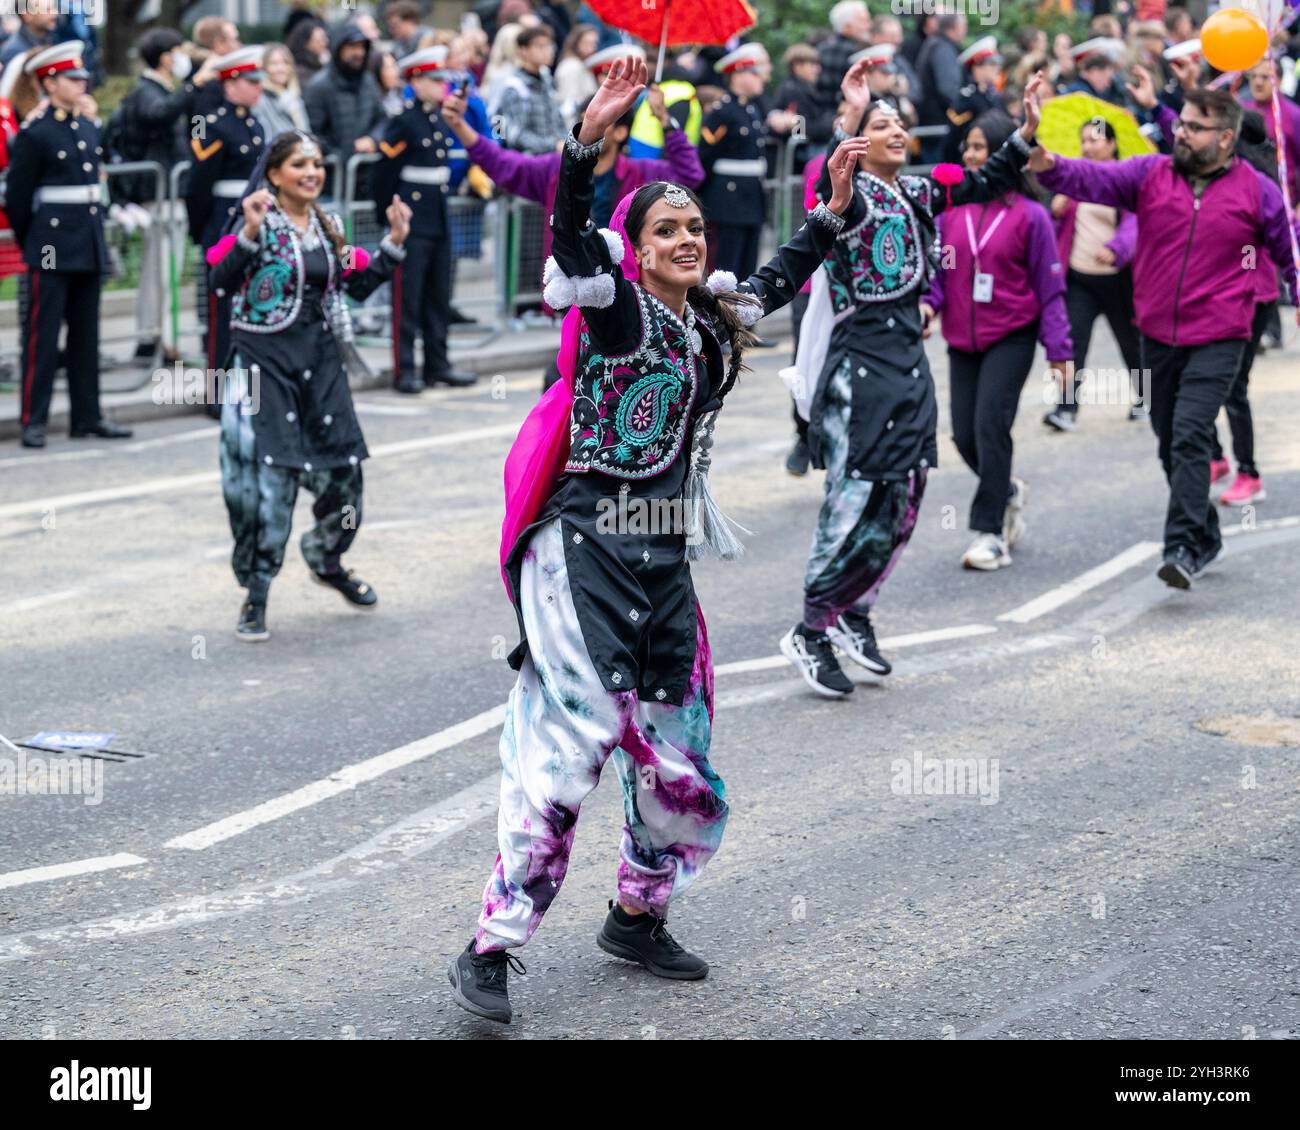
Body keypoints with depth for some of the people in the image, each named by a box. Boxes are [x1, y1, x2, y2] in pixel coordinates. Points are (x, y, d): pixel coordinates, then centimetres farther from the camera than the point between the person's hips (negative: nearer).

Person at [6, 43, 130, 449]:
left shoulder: (90, 128, 12)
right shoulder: (34, 133, -8)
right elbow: (17, 197, -5)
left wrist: (94, 229, 15)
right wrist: (31, 244, 1)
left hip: (89, 246, 7)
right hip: (52, 249, -7)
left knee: (86, 334, 11)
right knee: (42, 334, -5)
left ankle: (87, 415, 17)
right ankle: (34, 420, -2)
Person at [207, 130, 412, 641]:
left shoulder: (328, 226, 11)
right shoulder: (259, 223, -7)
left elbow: (358, 284, 18)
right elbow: (222, 279, -20)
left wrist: (394, 243, 8)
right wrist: (250, 232, -32)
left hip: (320, 361, 6)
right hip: (265, 363, -6)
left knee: (343, 468, 8)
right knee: (270, 476, -9)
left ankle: (327, 559, 36)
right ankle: (255, 595, 2)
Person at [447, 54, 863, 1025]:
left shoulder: (717, 320, 13)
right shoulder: (615, 305, -5)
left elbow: (781, 280, 33)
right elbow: (571, 233, -25)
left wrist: (833, 212, 26)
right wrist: (590, 140, -39)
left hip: (666, 560, 7)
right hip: (585, 548, -7)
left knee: (677, 754, 11)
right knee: (571, 741, -17)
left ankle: (639, 918, 34)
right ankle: (492, 950, -12)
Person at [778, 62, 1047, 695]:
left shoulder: (918, 192, 11)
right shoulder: (850, 197, -10)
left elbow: (984, 183, 13)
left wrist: (1028, 131, 1)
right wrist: (849, 118, -44)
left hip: (909, 363, 7)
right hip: (859, 366, -7)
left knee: (901, 507, 11)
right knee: (855, 503, -7)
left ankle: (852, 613, 27)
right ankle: (811, 634, 5)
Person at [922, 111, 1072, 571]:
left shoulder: (1029, 215, -7)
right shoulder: (951, 208, 4)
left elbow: (1049, 287, -3)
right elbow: (936, 266, 12)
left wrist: (1059, 350, -5)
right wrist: (928, 301, -9)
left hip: (1011, 338, -5)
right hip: (962, 340, 5)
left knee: (990, 426, -14)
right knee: (965, 436, 5)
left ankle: (990, 533, -7)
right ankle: (1008, 492, 35)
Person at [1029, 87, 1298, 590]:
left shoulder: (1258, 192, -1)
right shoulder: (1151, 175, 2)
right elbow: (1095, 178, -13)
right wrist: (1050, 166, -31)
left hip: (1217, 340, -4)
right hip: (1158, 336, 4)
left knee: (1190, 436, -19)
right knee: (1170, 443, 13)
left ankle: (1182, 549, -20)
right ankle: (1205, 535, 31)